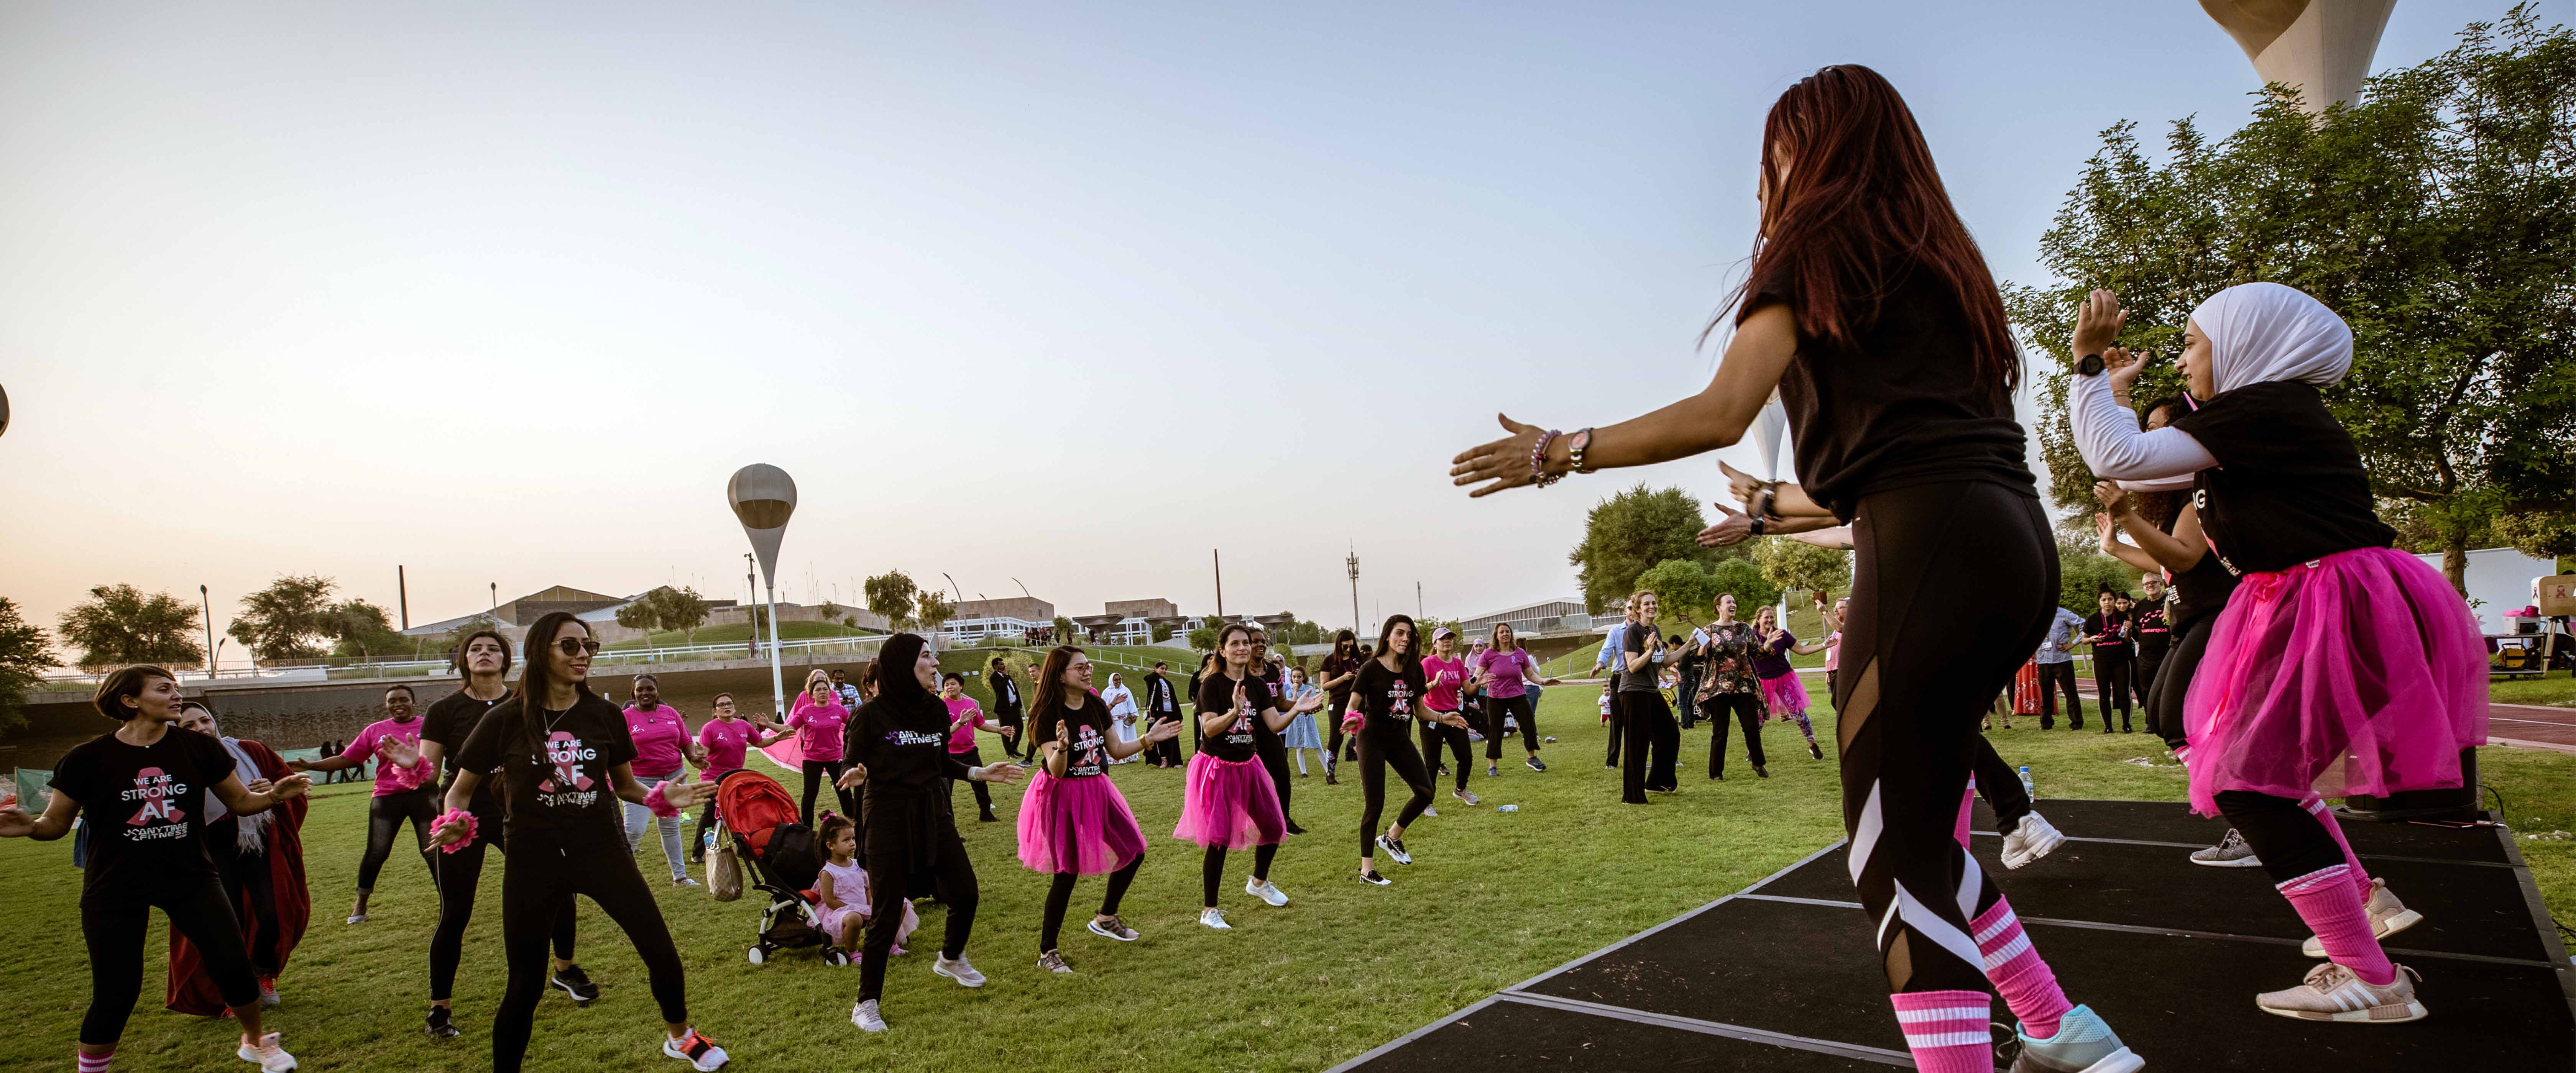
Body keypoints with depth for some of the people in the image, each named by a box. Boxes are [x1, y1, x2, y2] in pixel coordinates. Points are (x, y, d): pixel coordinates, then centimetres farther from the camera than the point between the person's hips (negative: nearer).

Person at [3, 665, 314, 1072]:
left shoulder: (199, 748, -3)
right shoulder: (88, 759, -9)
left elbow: (241, 801, 4)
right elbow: (56, 823, -2)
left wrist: (275, 795, -17)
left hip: (190, 878, 2)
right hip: (117, 890, -2)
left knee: (233, 965, -5)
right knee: (117, 992, -2)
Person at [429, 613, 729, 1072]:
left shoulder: (605, 715, -1)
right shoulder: (505, 720, -7)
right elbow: (461, 790, 4)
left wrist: (663, 797, -8)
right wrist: (455, 825, -17)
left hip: (601, 848, 2)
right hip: (534, 859, -2)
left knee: (661, 950, 1)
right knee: (526, 984, 5)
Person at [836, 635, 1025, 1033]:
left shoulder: (936, 709, 2)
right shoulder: (872, 714, -13)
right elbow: (853, 764, -5)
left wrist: (981, 774, 7)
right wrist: (854, 775, -27)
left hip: (934, 814, 5)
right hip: (889, 818, -5)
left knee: (965, 894, 9)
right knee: (887, 912, -1)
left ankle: (951, 960, 39)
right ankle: (866, 1003, 16)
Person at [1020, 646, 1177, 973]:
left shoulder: (1096, 705, 2)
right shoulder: (1048, 715, -17)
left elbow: (1115, 750, 9)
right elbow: (1056, 771, -22)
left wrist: (1150, 738, -1)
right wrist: (1062, 747, -42)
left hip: (1097, 790, 7)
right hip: (1062, 795, -7)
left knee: (1134, 851, 9)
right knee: (1067, 872, -8)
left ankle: (1106, 918, 31)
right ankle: (1047, 952, 9)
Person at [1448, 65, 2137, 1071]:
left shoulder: (1816, 249, 4)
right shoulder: (1938, 261, 27)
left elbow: (1720, 413, -9)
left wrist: (1560, 451, 0)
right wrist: (1779, 506, 40)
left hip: (1936, 546, -9)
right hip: (2015, 542, 9)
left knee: (1894, 855, -8)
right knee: (1920, 830, 20)